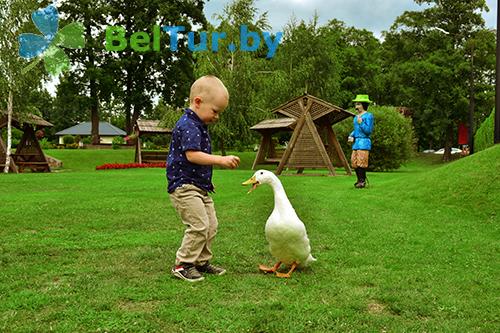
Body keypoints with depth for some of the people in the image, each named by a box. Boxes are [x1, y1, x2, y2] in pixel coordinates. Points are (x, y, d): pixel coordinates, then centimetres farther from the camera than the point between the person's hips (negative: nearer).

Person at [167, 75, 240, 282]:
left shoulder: (199, 126, 16)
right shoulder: (188, 125, -17)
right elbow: (192, 155, -29)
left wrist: (207, 180, 24)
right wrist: (221, 160, -30)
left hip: (199, 187, 11)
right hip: (184, 186, -11)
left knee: (211, 226, 13)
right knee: (199, 226, -14)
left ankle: (201, 262, 25)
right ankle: (182, 265, -1)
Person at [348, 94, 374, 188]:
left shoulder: (368, 116, -6)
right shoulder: (356, 117, 18)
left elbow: (369, 131, -11)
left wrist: (361, 123, -20)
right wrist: (351, 136, 9)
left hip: (364, 142, -8)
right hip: (356, 142, 8)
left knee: (361, 161, -10)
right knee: (354, 161, 6)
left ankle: (363, 181, -2)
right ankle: (359, 180, 16)